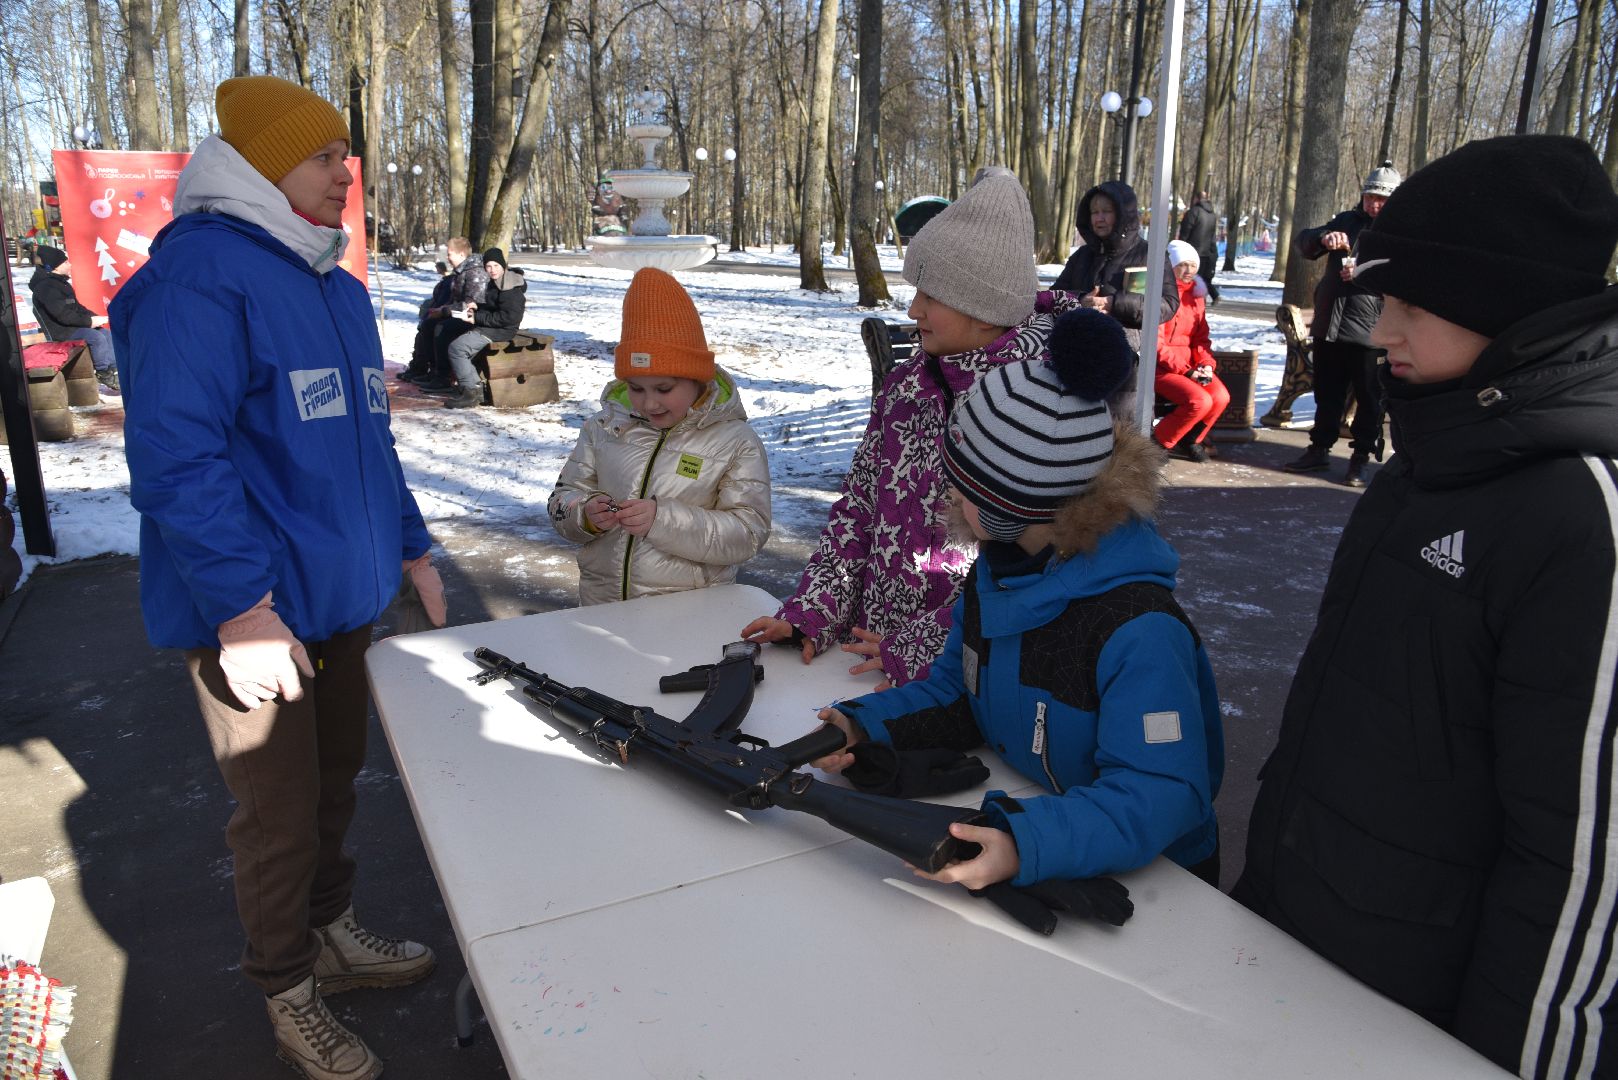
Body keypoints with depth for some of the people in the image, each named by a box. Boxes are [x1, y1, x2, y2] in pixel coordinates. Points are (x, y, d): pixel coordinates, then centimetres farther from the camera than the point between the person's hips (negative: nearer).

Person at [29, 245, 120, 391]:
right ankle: (104, 374, -14)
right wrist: (89, 321, -18)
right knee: (97, 338, -25)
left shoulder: (61, 282, 14)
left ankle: (115, 368, -2)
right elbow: (63, 316, -24)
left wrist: (94, 317, 1)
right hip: (60, 331, -10)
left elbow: (76, 306, 19)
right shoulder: (46, 287, -18)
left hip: (72, 325, 10)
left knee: (107, 334, 0)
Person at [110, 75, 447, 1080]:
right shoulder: (199, 273, -16)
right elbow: (175, 456, -22)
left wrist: (411, 547, 18)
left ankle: (333, 934, 43)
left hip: (343, 598, 8)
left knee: (335, 785, 22)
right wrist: (240, 606, -24)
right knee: (281, 818, 8)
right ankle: (289, 995, 29)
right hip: (258, 618, -8)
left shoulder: (339, 287, 12)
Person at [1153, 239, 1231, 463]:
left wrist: (1206, 363, -5)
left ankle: (1190, 441, 6)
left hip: (1191, 365, 7)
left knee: (1221, 397, -17)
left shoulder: (1194, 293, 14)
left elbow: (1201, 337, 15)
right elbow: (1156, 344, -14)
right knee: (1200, 401, -27)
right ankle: (1159, 441, -6)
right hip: (1161, 367, -7)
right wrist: (1185, 370, -17)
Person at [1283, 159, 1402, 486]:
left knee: (1369, 399, 2)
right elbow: (1303, 243, 6)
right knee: (1327, 394, 14)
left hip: (1370, 331, -5)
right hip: (1329, 325, 5)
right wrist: (1324, 238, -16)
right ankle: (1319, 450, 25)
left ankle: (1361, 459, 10)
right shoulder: (1347, 221, 15)